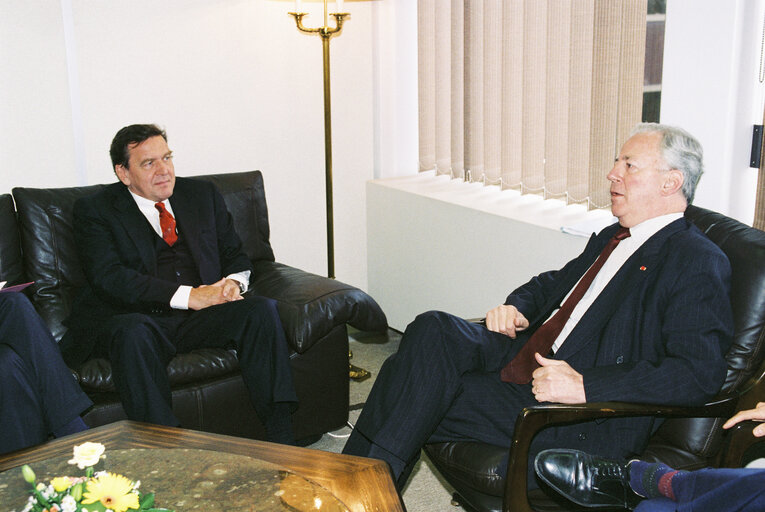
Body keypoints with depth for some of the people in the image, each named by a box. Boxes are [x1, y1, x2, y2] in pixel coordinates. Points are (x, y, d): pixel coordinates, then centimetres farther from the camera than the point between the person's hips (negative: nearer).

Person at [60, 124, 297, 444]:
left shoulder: (203, 195, 19)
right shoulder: (94, 211, 5)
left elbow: (235, 255, 20)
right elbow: (108, 277, -10)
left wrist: (233, 283, -6)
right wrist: (188, 295, -18)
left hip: (202, 320, 4)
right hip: (136, 320, -3)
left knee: (262, 308, -24)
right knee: (132, 332, -38)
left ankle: (281, 441, -27)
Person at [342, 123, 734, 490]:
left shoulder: (700, 262, -8)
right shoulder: (612, 238, 19)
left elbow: (699, 373, -20)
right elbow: (553, 282, 33)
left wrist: (584, 386, -26)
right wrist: (516, 307, 8)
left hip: (584, 420, -8)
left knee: (425, 398, -21)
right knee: (432, 330, -16)